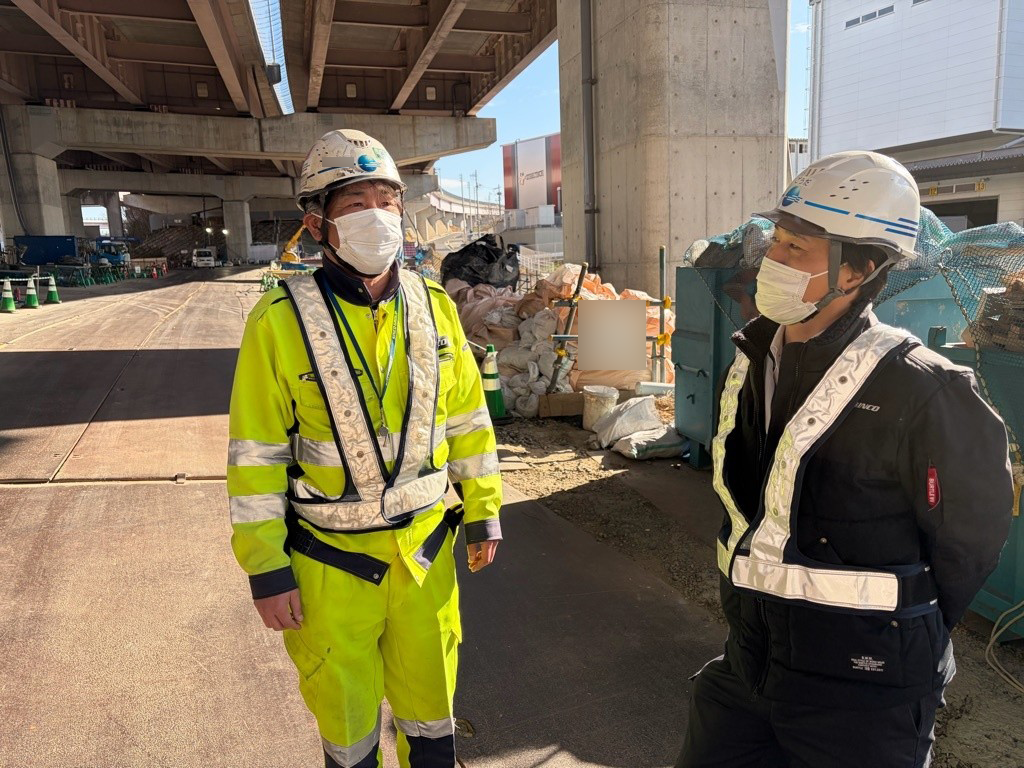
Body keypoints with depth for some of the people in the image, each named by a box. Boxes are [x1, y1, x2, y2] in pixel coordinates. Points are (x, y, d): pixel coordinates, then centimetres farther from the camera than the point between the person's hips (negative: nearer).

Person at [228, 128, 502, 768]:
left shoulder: (434, 307, -2)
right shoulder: (281, 322, -13)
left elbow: (469, 419, 5)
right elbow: (256, 457, -9)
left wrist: (484, 511, 8)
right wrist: (267, 570, -7)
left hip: (426, 546, 3)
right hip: (331, 559, -2)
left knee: (430, 701, 21)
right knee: (347, 716, 18)